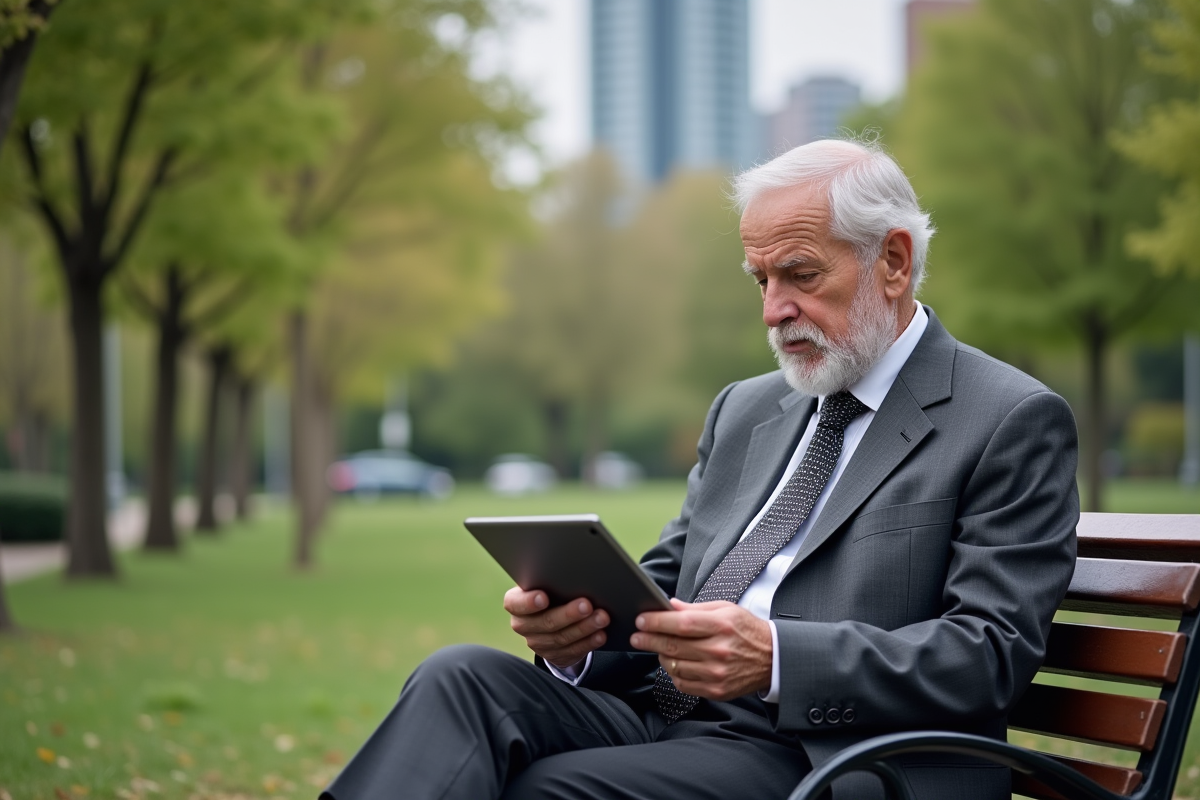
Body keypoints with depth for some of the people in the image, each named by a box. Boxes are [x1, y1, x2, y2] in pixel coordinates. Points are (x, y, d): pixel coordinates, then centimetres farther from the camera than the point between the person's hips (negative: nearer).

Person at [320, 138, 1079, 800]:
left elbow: (992, 652, -10)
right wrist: (580, 625, -5)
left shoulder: (1014, 423, 0)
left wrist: (774, 657, -23)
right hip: (657, 714, 6)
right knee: (463, 676, -22)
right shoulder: (746, 409, 22)